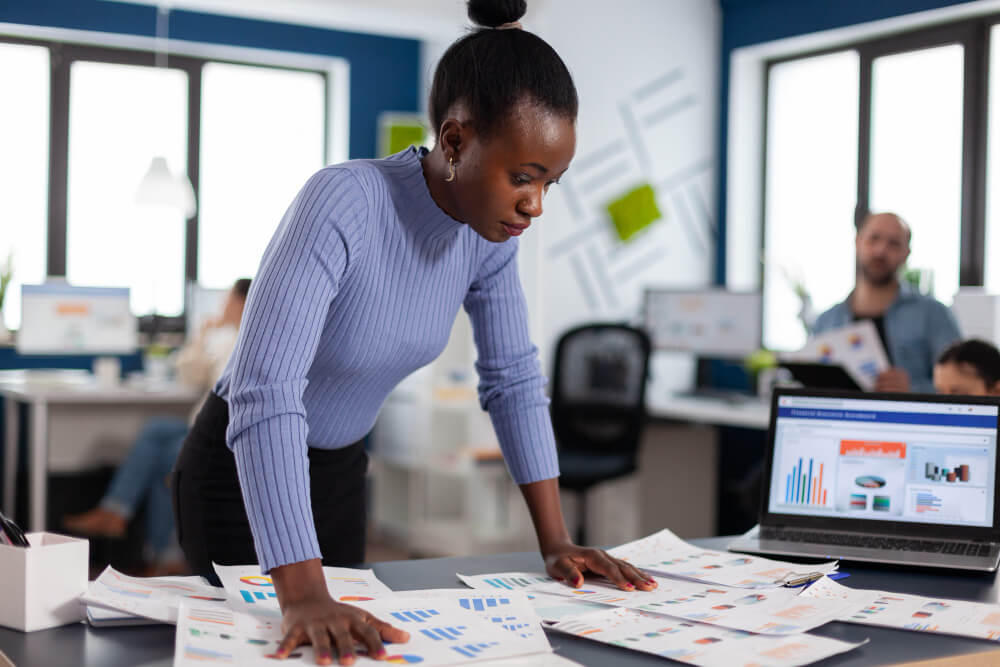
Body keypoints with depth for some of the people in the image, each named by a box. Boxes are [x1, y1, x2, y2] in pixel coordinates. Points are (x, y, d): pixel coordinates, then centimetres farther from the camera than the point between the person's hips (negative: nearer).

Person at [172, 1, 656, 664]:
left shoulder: (491, 229, -11)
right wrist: (303, 594, -47)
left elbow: (514, 380, -1)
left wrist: (556, 541, -4)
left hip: (341, 470, 6)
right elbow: (266, 391, -40)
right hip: (245, 474, -6)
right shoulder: (343, 204, -32)